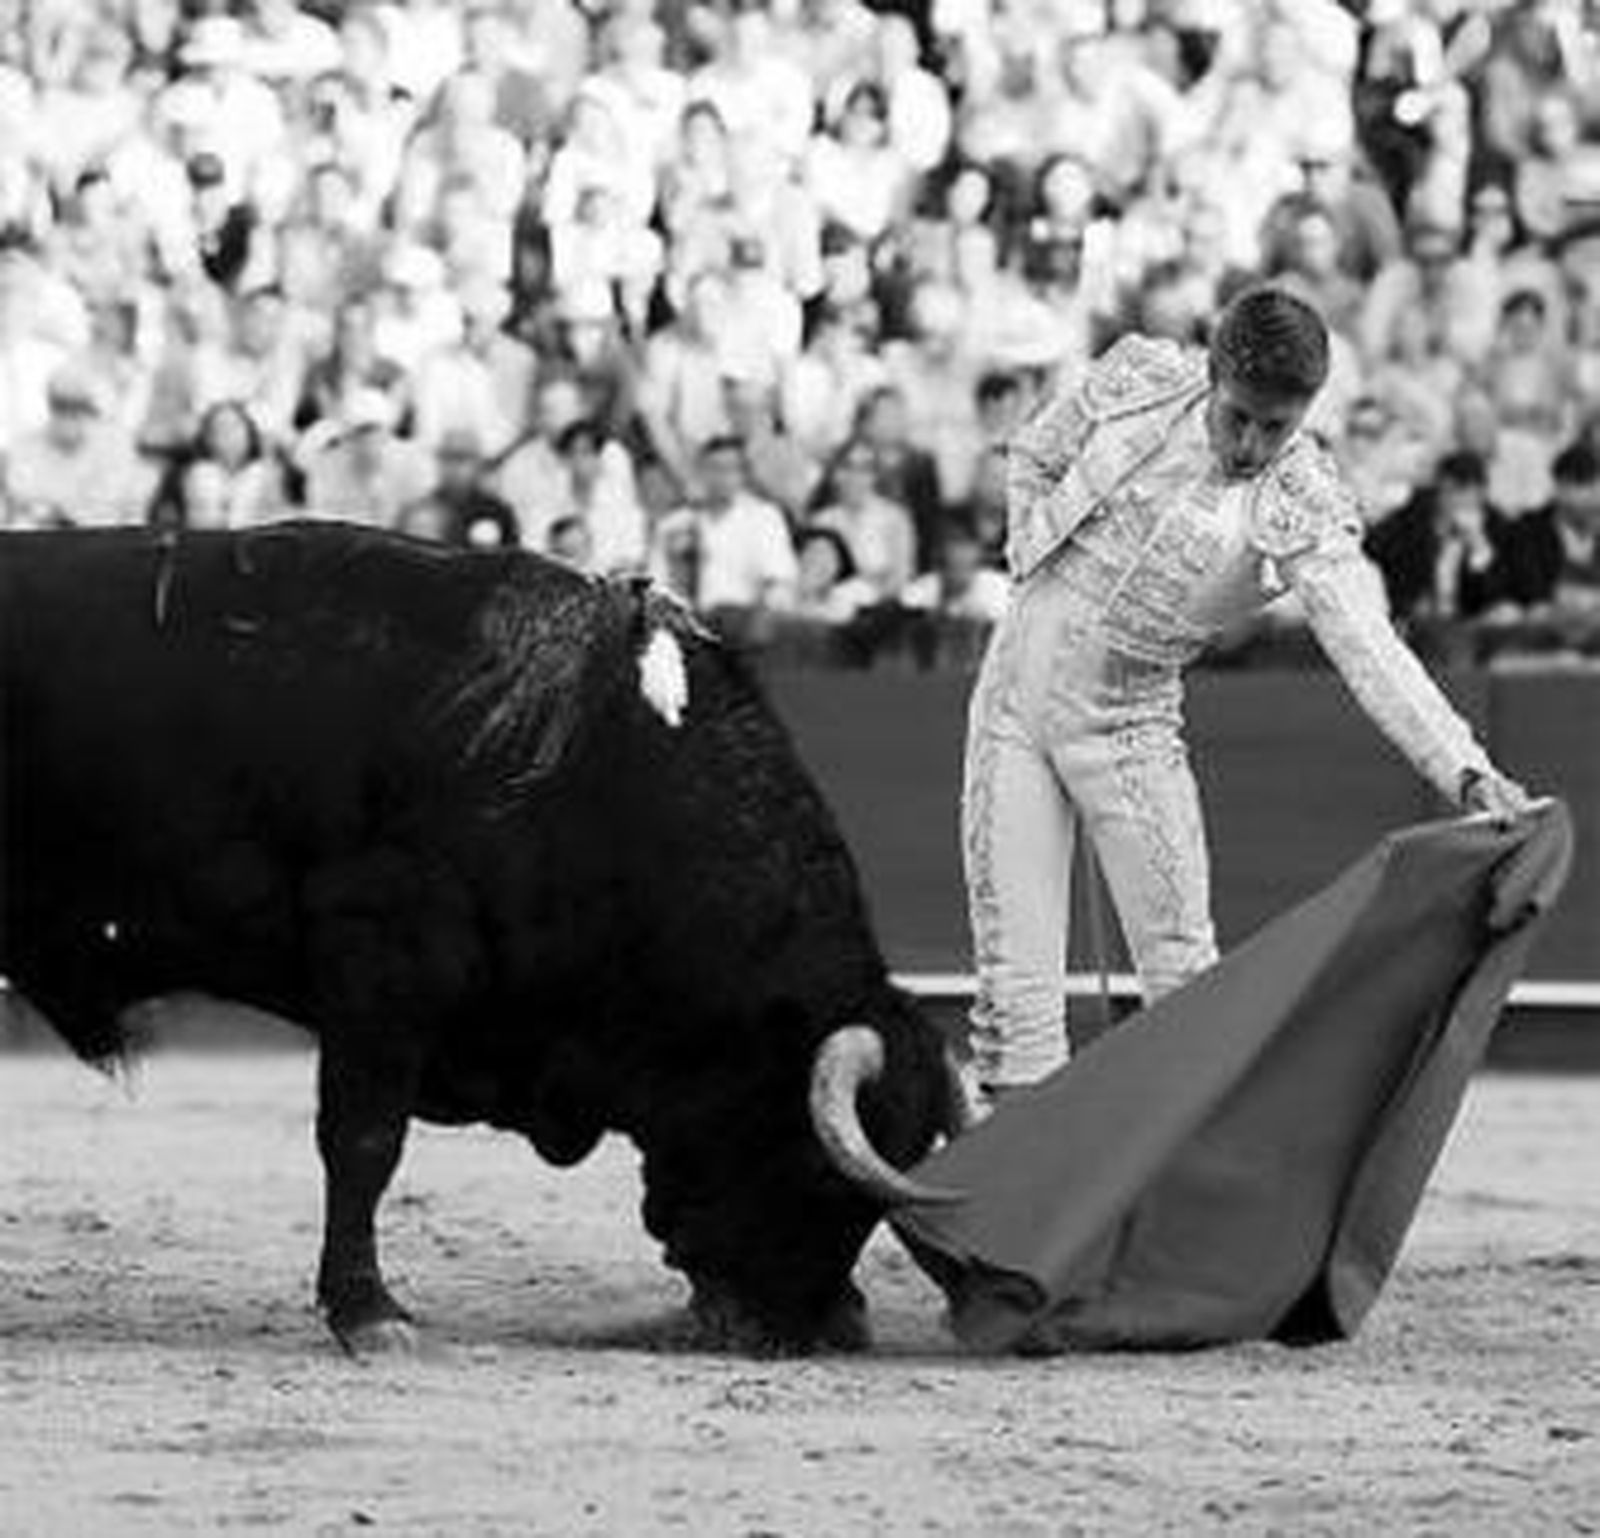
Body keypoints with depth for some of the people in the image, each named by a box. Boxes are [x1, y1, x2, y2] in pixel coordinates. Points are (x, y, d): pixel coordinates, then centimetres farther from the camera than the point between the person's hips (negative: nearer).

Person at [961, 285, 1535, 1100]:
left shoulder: (1303, 512, -15)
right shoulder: (1138, 382, -7)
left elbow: (1369, 650, -26)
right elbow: (1036, 457, 13)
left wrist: (1467, 772, -40)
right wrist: (1037, 566, 1)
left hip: (1128, 725, -1)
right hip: (1014, 696, 1)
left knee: (1184, 975, -2)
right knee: (1015, 982, -2)